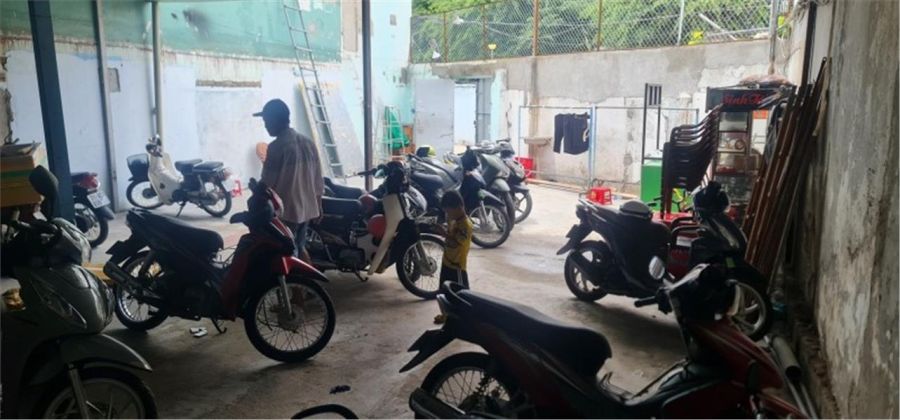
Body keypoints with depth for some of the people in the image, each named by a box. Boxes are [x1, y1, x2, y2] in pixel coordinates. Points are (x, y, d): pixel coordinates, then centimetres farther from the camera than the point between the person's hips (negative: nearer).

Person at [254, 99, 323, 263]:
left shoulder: (277, 147, -16)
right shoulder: (308, 142, 6)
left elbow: (267, 184, -14)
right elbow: (317, 180, 11)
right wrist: (318, 206, 20)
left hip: (285, 211, -7)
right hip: (308, 207, 7)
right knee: (300, 247, 21)